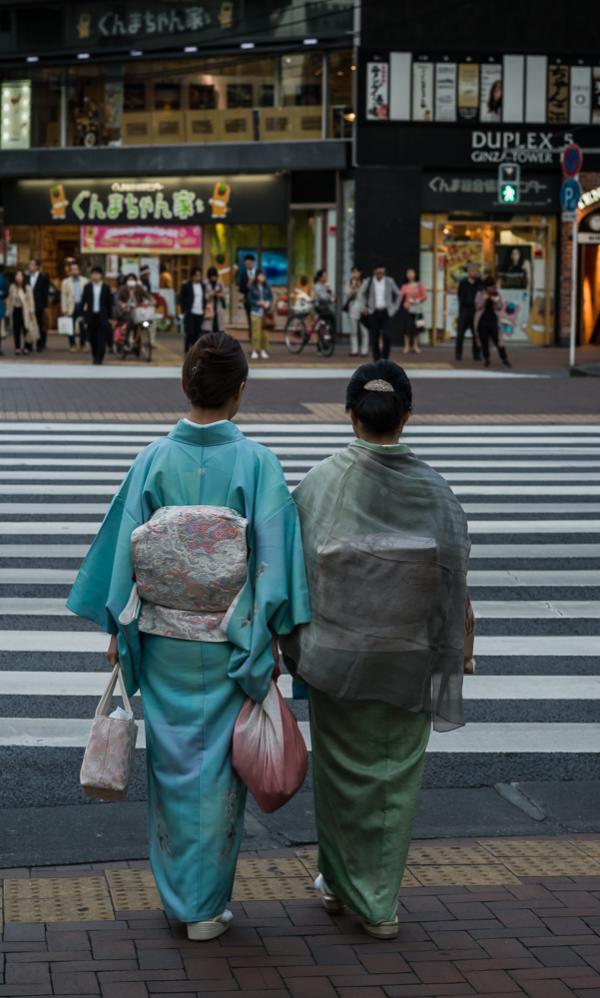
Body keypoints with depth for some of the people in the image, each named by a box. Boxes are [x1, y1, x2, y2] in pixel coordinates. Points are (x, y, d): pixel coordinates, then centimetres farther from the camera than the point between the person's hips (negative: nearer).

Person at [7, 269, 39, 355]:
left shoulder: (27, 288, -8)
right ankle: (17, 347, 10)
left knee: (26, 329, -4)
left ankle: (27, 347, 6)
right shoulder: (12, 288, 3)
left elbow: (31, 300, -5)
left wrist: (31, 312, -6)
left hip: (25, 311, -3)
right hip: (15, 310, 3)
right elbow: (9, 300, 8)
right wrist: (8, 311, 7)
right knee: (16, 329, 3)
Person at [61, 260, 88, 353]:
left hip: (83, 306, 0)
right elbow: (63, 296, 4)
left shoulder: (85, 281, 7)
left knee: (83, 327, 0)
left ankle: (82, 345, 11)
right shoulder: (66, 282, 7)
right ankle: (72, 345, 9)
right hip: (72, 307, 0)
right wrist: (64, 309, -3)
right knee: (71, 327, 0)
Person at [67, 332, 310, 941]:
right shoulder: (256, 463, -12)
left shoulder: (154, 459, -6)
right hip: (229, 643, -2)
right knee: (216, 768, 8)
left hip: (163, 641, 2)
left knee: (172, 760, 15)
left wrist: (118, 628, 7)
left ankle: (176, 895, 26)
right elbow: (273, 557, -12)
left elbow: (124, 546, -3)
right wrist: (275, 639, -3)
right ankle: (205, 906, 14)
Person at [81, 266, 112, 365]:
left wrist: (109, 317, 1)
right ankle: (95, 356, 22)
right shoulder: (87, 287, 4)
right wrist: (84, 314, 0)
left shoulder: (106, 287, 1)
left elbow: (109, 303, 4)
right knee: (92, 338, 7)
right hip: (91, 316, 2)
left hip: (102, 316, -2)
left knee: (101, 338, -7)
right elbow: (83, 301, 7)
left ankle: (99, 358, -6)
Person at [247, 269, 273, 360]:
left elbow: (271, 297, 11)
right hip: (256, 312, -3)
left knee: (265, 332, 2)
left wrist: (268, 303, -8)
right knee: (256, 332, -7)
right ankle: (255, 351, -1)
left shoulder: (266, 287, 7)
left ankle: (264, 350, 11)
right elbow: (249, 299, 0)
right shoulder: (252, 287, 0)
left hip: (266, 312, 3)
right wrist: (258, 303, -13)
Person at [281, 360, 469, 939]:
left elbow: (296, 570, -6)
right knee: (396, 773, 11)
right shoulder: (434, 491, -8)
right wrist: (449, 662, 6)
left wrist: (294, 645, 6)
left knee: (343, 767, 16)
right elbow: (453, 584, -4)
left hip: (338, 656, 0)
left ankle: (339, 882, 31)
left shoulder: (321, 483, -11)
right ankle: (379, 905, 15)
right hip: (408, 659, 1)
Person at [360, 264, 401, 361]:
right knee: (374, 338, 0)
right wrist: (364, 306, 10)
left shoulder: (390, 282, 2)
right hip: (373, 313, 0)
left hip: (386, 313, 0)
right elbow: (362, 293, 18)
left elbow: (398, 294, 14)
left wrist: (395, 308, 8)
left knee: (387, 337, -12)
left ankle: (385, 359, 3)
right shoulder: (368, 282, 1)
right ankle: (376, 360, 10)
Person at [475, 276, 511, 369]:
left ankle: (504, 359, -3)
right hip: (482, 320, 0)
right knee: (484, 341, 4)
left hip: (493, 320, 0)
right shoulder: (480, 294, 1)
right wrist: (484, 298, -20)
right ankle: (486, 359, 16)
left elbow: (500, 307, 1)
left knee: (498, 340, -7)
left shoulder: (497, 294, 6)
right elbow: (478, 306, -8)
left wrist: (496, 300, -17)